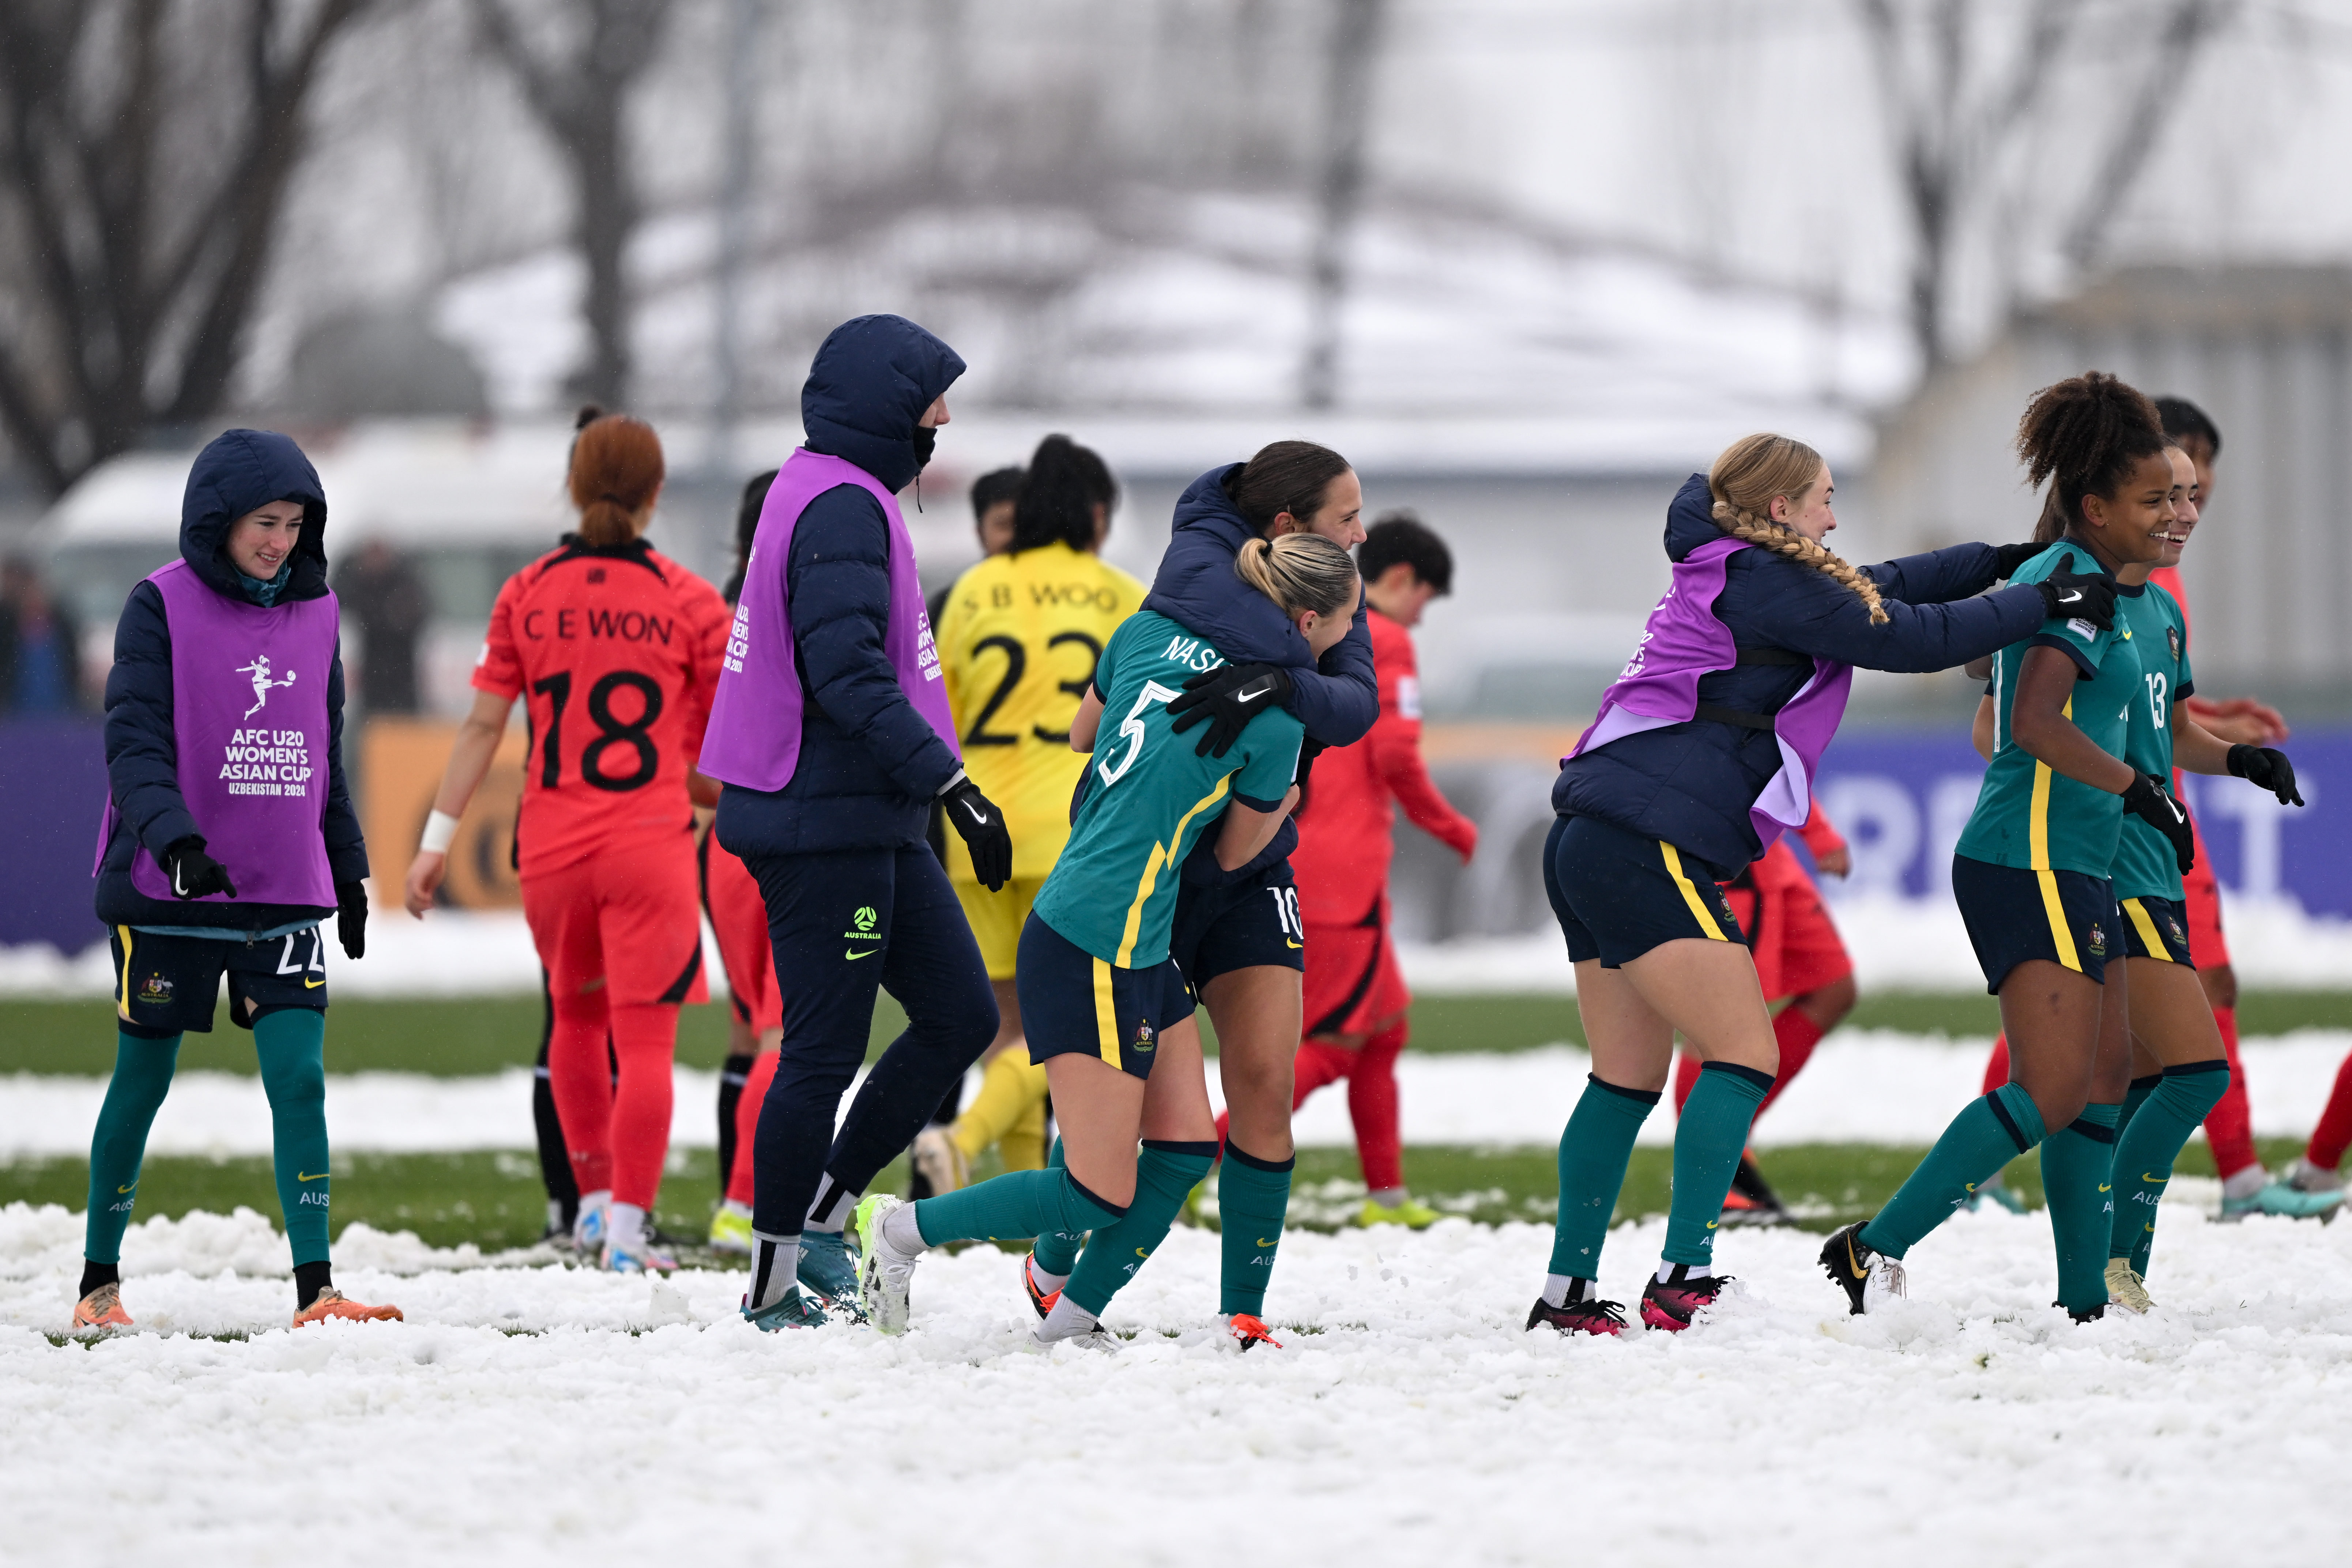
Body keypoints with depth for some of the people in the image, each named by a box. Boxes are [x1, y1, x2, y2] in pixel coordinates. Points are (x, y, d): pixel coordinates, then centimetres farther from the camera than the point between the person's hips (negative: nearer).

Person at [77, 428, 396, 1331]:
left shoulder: (315, 613, 9)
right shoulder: (164, 605, -6)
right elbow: (134, 741, -14)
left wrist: (348, 869, 20)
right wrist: (175, 839, -29)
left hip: (285, 894, 3)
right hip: (168, 893, -3)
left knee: (300, 1079, -9)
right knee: (143, 1083, 6)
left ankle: (315, 1290, -10)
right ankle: (99, 1281, 21)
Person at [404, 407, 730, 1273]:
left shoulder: (528, 595, 1)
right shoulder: (689, 602, -3)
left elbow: (484, 722, 1)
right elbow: (724, 750, 1)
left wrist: (439, 837, 5)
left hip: (551, 844, 3)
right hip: (651, 844, -3)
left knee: (576, 1017, 22)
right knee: (644, 1039, -3)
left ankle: (594, 1200, 29)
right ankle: (628, 1229, -9)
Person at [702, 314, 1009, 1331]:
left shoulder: (828, 493, 18)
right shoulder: (843, 505, -16)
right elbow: (848, 675, -25)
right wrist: (954, 786, -26)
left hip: (870, 822, 10)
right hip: (830, 824, -10)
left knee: (961, 1015, 9)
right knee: (825, 1052, -4)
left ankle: (821, 1215, 15)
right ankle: (776, 1285, 5)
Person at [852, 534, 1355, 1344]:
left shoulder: (1152, 630, 5)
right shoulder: (1276, 721, -14)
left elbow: (1082, 735, 21)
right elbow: (1234, 853, 2)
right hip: (1096, 950, -9)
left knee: (1187, 1146, 11)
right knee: (1101, 1194, -2)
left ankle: (1071, 1317, 14)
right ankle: (902, 1230, 8)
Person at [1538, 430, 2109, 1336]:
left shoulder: (1728, 575, 20)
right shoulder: (1762, 581, -8)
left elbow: (1881, 587, 29)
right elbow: (1910, 638, -7)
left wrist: (2004, 560, 27)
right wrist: (2048, 604, 3)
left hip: (1590, 850, 10)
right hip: (1648, 846, -10)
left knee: (1629, 1076, 12)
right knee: (1743, 1055, -10)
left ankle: (1567, 1294, 13)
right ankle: (1684, 1279, -18)